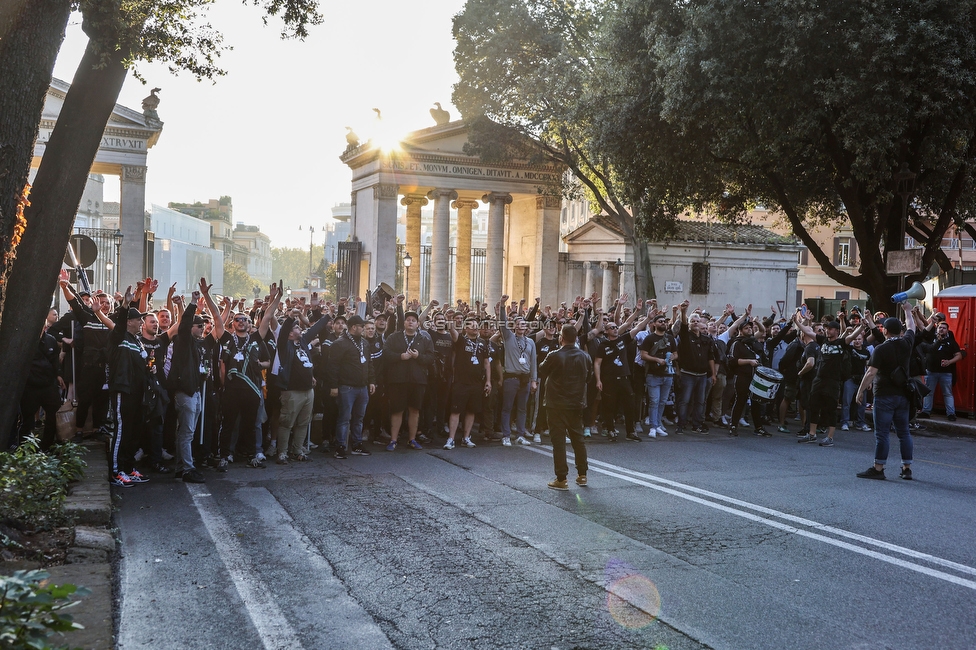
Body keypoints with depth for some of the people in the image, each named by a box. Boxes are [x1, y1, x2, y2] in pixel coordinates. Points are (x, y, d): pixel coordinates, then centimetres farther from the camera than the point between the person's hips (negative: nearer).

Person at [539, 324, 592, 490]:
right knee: (578, 437, 15)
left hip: (558, 403, -5)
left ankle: (561, 479, -1)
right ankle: (582, 475, 20)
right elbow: (588, 375, 14)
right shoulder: (585, 356, 0)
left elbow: (542, 372, 0)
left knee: (559, 440, 0)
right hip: (577, 403, 5)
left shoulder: (555, 356, -15)